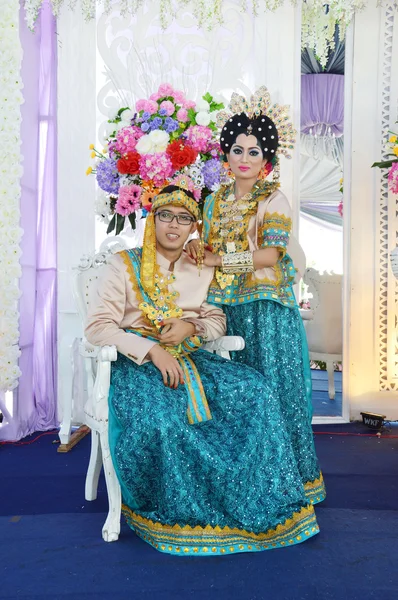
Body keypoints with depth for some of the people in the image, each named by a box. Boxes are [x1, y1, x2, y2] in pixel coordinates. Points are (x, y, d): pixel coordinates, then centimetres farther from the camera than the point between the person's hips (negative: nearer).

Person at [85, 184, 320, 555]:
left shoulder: (202, 271, 13)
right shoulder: (123, 265, -2)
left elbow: (218, 321, 14)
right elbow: (97, 326, -10)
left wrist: (190, 326, -10)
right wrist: (151, 350, -21)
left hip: (189, 358, 4)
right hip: (137, 363, -4)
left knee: (254, 390, -17)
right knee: (161, 419, -34)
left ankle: (254, 499, -1)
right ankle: (174, 514, -4)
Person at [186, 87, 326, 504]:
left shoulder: (274, 199, -1)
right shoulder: (216, 200, 16)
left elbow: (269, 254, -12)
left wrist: (217, 258, -10)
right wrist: (194, 248, -2)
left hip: (266, 307, -4)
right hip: (224, 307, 5)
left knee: (272, 386, -1)